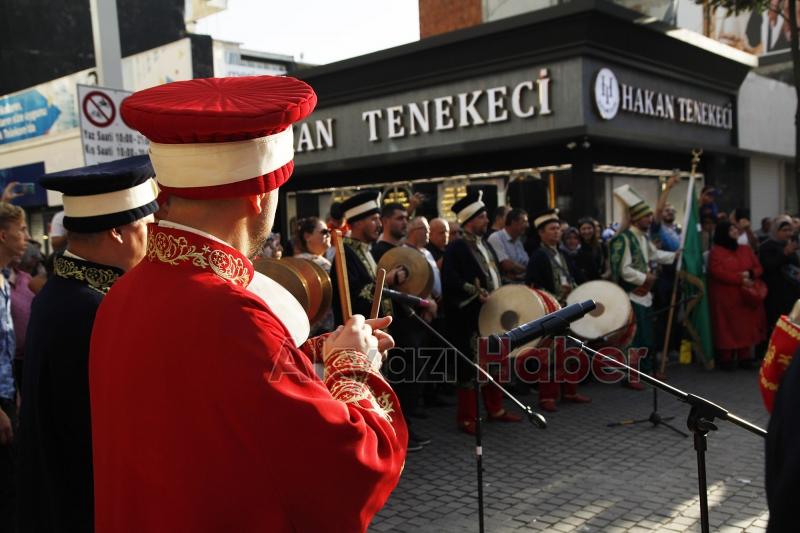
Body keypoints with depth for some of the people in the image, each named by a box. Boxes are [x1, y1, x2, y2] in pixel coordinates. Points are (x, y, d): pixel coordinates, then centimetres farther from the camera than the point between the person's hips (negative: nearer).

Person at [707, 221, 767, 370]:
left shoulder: (746, 249, 12)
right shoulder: (716, 252, -7)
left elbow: (759, 268, 10)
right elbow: (718, 273, -18)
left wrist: (750, 274, -13)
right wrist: (740, 280, -19)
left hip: (747, 297, 5)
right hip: (725, 298, -5)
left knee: (746, 327, 6)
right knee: (727, 329, -2)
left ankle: (745, 357, 13)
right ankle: (726, 359, 5)